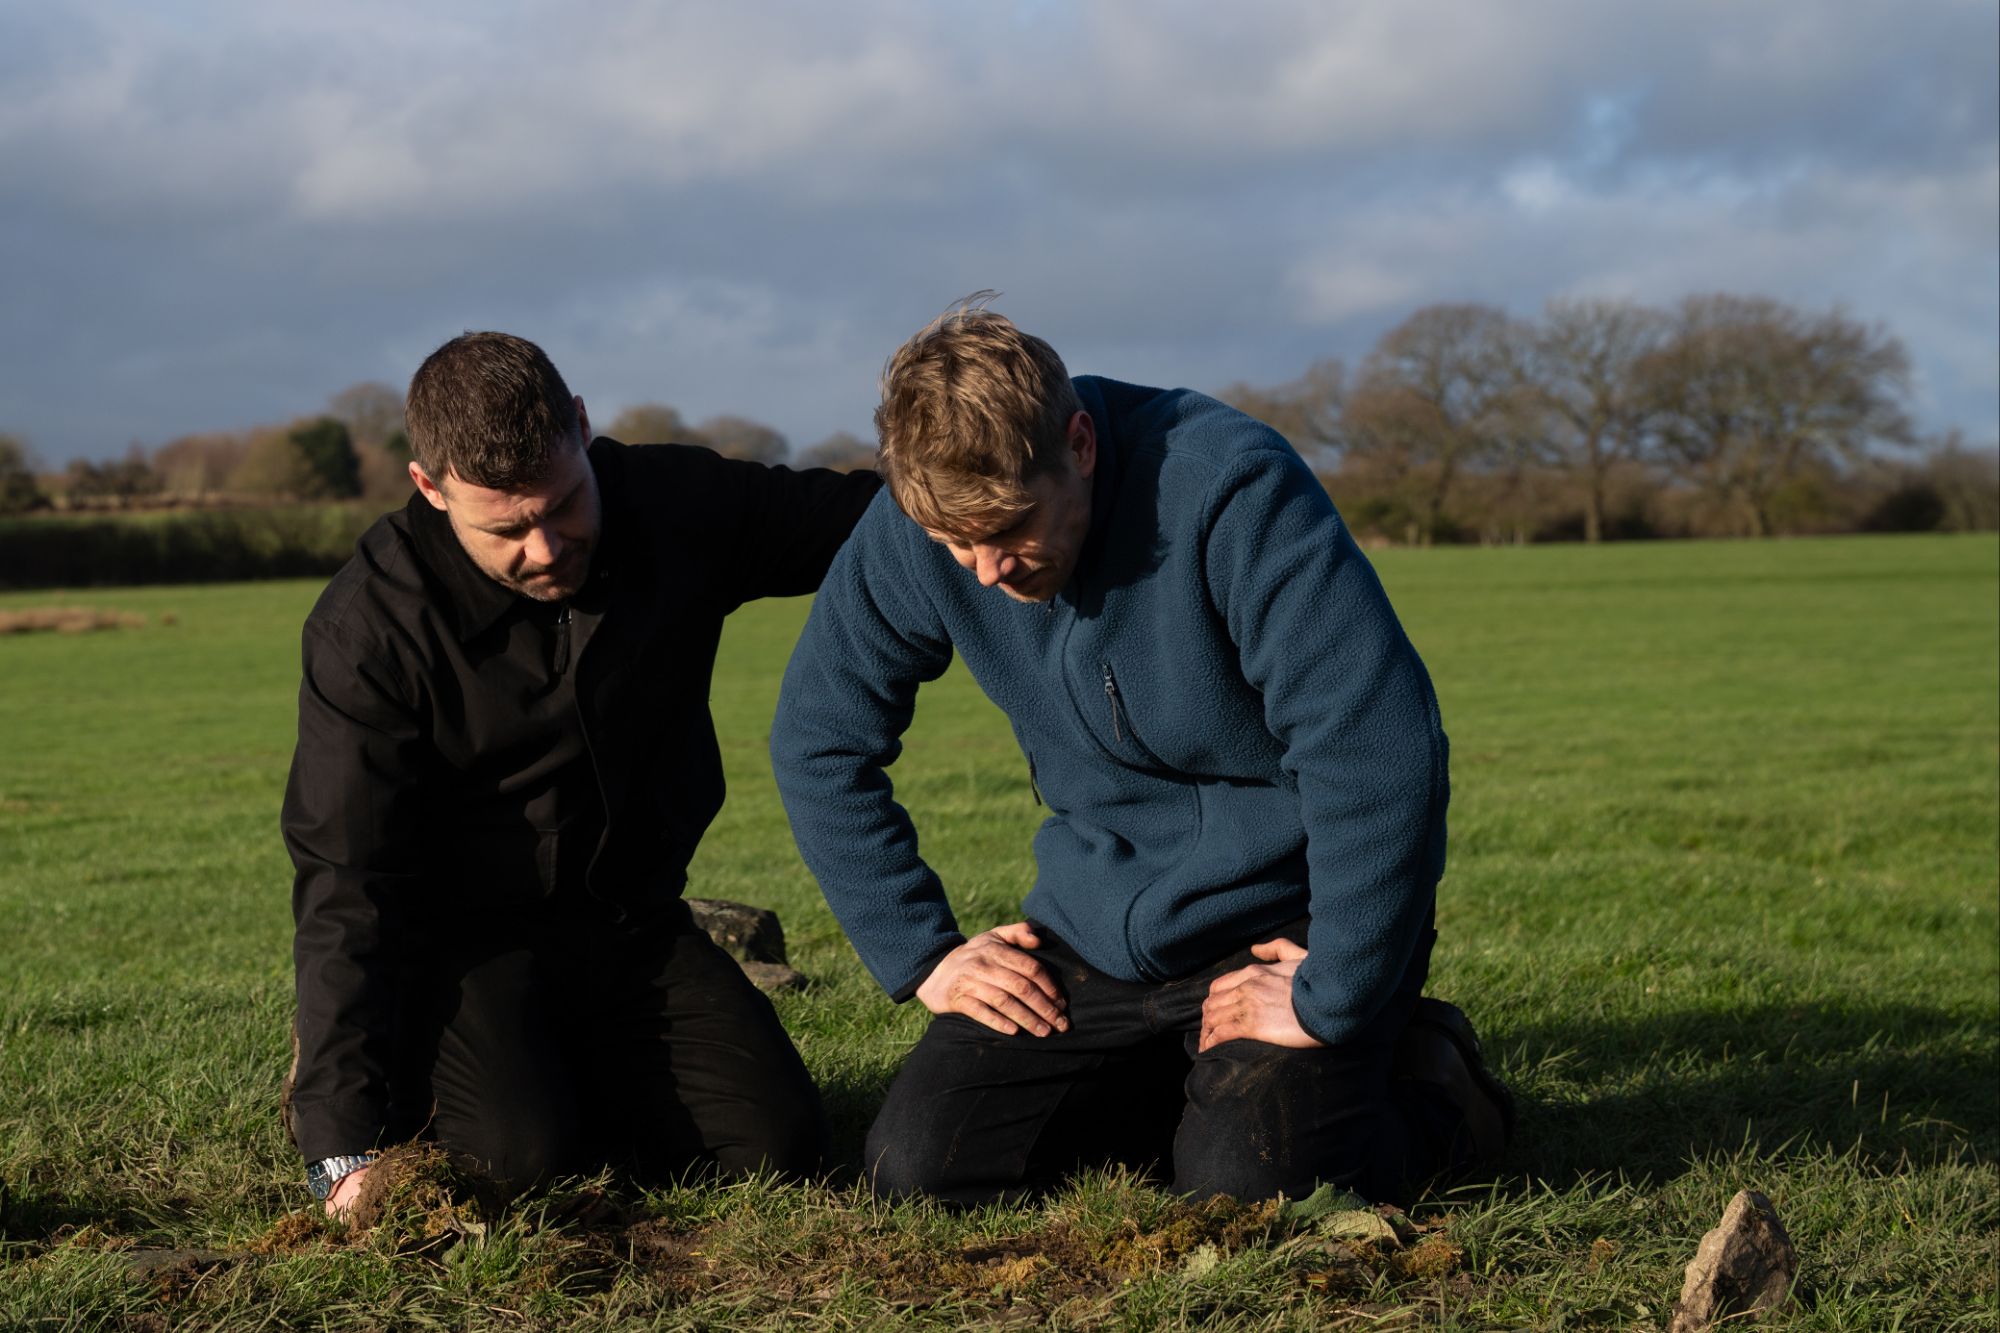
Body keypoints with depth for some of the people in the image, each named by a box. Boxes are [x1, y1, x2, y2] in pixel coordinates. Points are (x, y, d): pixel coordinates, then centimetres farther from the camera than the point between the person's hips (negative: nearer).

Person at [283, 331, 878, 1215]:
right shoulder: (370, 626, -19)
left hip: (634, 925, 4)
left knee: (774, 1145, -14)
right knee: (522, 1156, -27)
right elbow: (346, 885, -19)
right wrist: (344, 1145, -26)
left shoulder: (679, 507, -9)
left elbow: (868, 514, 6)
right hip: (462, 940, -3)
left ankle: (575, 1070, 16)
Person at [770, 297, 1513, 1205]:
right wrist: (919, 952, -2)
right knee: (916, 1167, -8)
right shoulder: (914, 530, -10)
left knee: (1246, 1182, -27)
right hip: (1098, 923, 5)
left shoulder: (1230, 490, -26)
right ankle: (1187, 1087, 15)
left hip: (1283, 916, -5)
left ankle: (1429, 1082, 7)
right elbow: (817, 739, 4)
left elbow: (1381, 750, -28)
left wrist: (1330, 1004, -23)